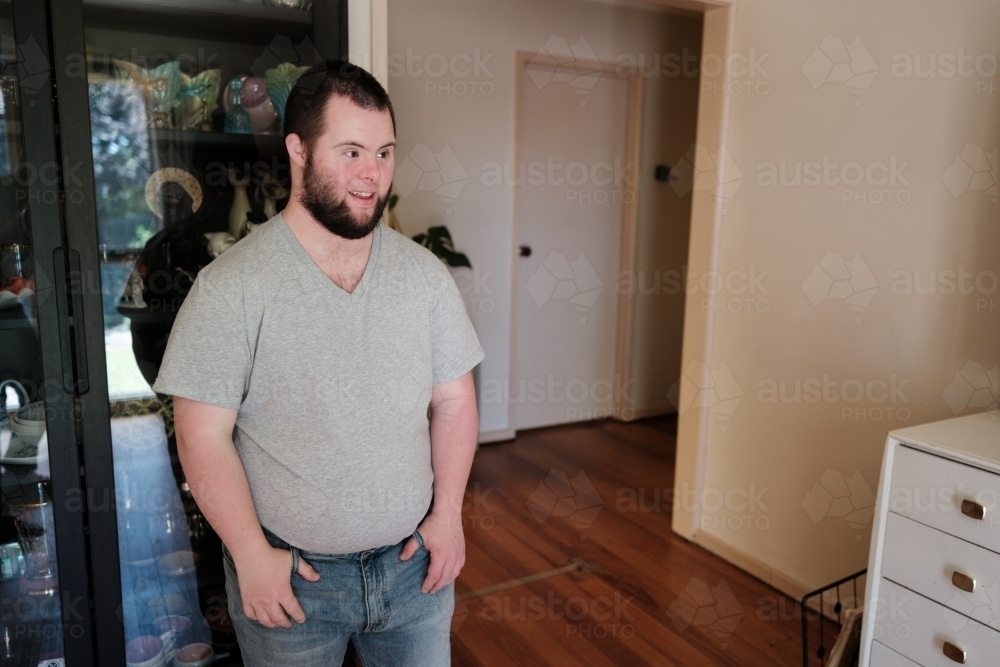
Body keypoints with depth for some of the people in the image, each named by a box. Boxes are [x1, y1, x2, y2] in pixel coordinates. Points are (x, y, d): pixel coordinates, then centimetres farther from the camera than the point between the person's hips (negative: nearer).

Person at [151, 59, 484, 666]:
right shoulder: (231, 286, -14)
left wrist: (447, 514, -3)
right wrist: (252, 556, -12)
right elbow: (204, 435, -12)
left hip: (413, 561, 3)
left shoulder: (426, 273, -3)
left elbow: (453, 400, 2)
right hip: (291, 574, -3)